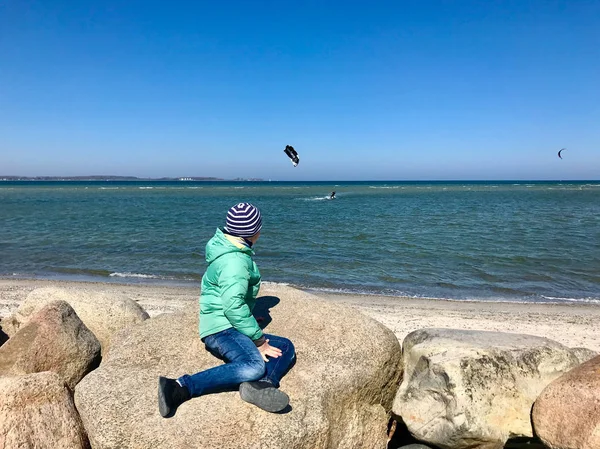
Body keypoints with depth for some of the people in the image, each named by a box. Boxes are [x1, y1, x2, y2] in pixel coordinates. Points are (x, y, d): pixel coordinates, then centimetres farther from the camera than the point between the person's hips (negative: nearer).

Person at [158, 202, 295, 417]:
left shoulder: (236, 254, 18)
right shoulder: (234, 261, -15)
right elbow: (234, 306, -25)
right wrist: (259, 341, -19)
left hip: (232, 329, 11)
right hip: (222, 329, -11)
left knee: (286, 348, 1)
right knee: (254, 367, -36)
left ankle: (261, 385, -28)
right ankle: (180, 387, -33)